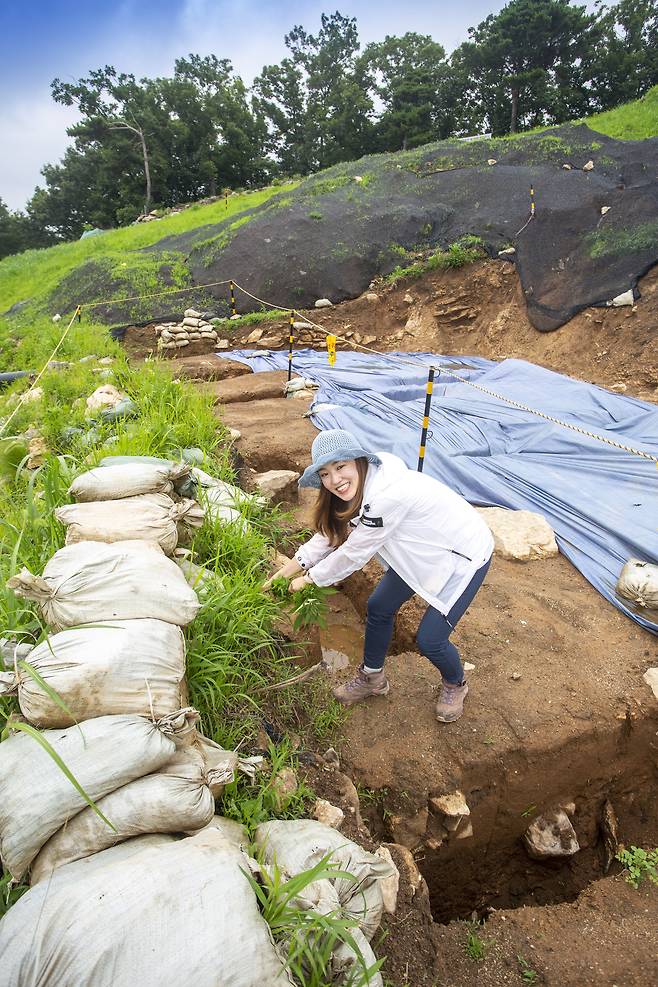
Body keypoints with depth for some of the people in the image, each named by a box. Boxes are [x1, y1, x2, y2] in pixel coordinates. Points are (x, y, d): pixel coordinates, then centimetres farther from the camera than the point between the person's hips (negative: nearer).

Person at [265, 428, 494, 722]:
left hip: (464, 555, -8)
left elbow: (354, 553, -26)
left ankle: (455, 684, 29)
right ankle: (372, 678, 34)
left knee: (429, 640, -6)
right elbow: (332, 532, 3)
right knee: (379, 607, 10)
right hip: (423, 551, 8)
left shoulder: (387, 496, -37)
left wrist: (309, 579, -11)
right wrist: (291, 567, -1)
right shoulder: (363, 486, -10)